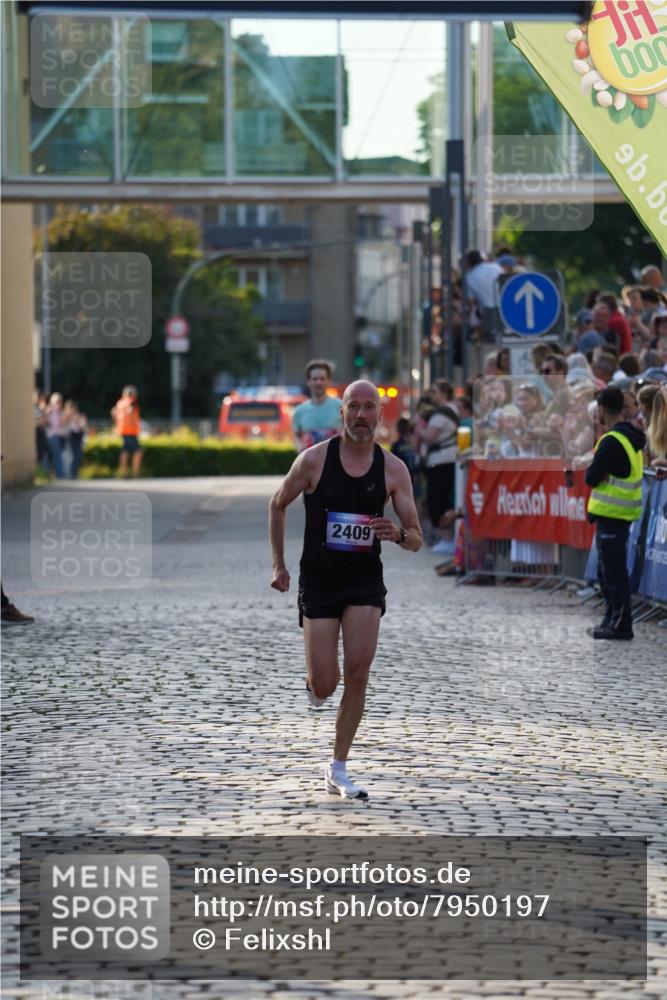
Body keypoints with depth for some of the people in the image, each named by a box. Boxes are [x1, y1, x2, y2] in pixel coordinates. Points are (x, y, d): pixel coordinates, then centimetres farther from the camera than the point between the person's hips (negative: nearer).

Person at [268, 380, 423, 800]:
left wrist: (398, 534, -25)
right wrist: (279, 564, 8)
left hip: (365, 582, 1)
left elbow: (417, 540, -2)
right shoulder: (314, 459, -8)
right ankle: (314, 682, 34)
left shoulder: (393, 469, -4)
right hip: (318, 581, -1)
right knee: (325, 685, -5)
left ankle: (338, 770, 5)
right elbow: (278, 505, 8)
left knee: (357, 676, -8)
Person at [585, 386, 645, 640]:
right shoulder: (632, 437, 12)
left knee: (613, 571, -5)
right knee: (608, 570, 18)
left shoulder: (612, 442, -19)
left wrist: (591, 470, 2)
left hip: (611, 513, -10)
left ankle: (620, 624, -3)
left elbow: (592, 478, -18)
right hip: (621, 513, 10)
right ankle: (612, 620, 24)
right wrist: (597, 471, 4)